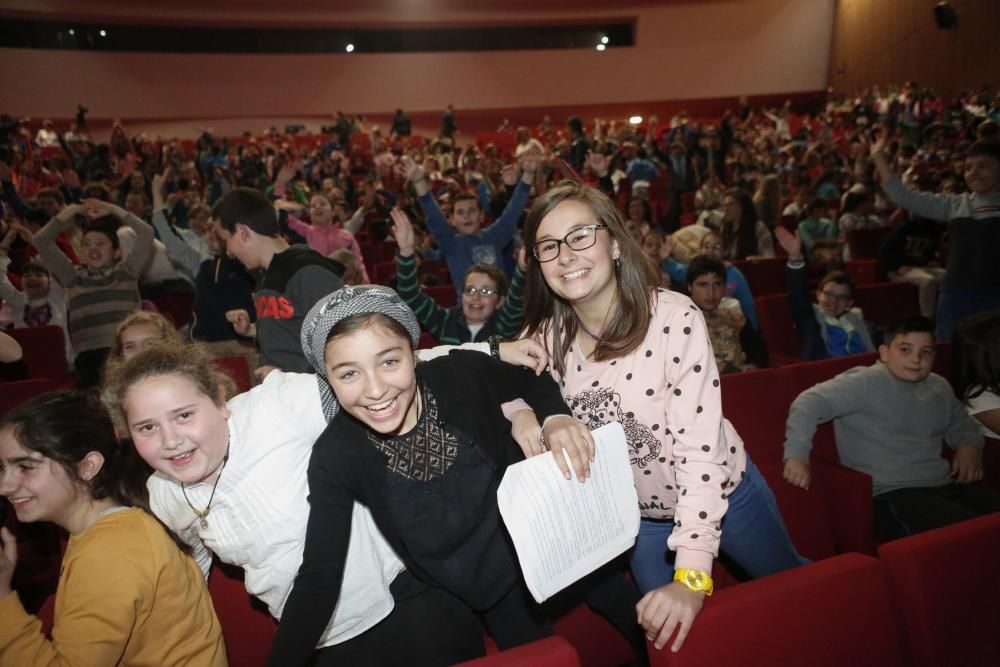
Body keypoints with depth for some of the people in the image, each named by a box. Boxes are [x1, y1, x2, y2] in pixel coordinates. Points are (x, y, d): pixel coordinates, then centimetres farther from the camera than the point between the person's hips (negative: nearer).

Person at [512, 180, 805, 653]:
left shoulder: (674, 318, -29)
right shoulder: (548, 336, -16)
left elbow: (700, 447, -30)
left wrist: (692, 575, -33)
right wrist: (524, 413, -34)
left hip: (722, 492, -2)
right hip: (639, 517, 2)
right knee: (671, 636, 20)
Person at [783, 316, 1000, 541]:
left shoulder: (939, 387, 18)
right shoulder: (865, 382, -8)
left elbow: (960, 423, 38)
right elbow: (810, 402, -19)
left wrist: (969, 444, 14)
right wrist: (797, 455, -31)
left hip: (946, 486, 8)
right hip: (892, 495, -8)